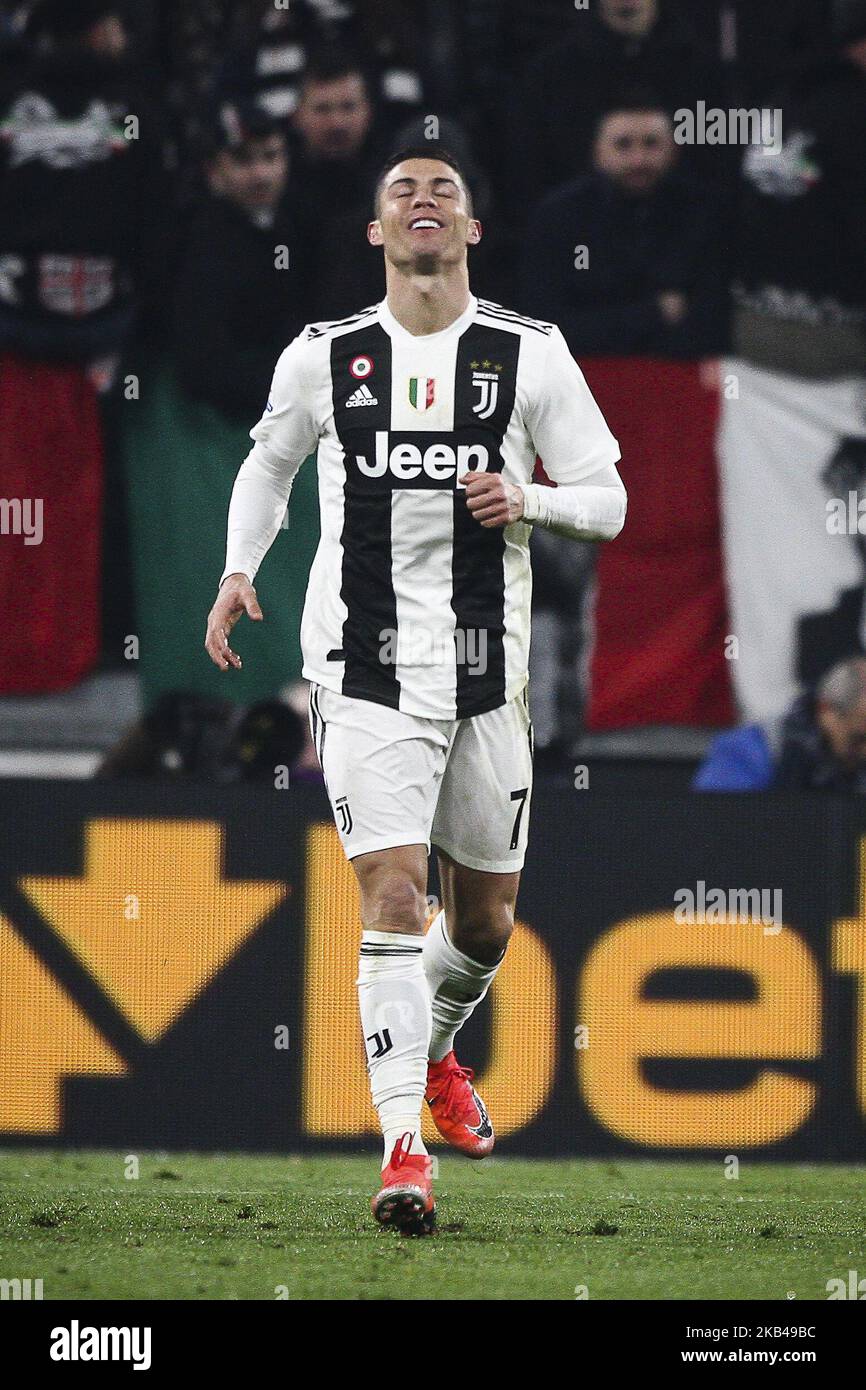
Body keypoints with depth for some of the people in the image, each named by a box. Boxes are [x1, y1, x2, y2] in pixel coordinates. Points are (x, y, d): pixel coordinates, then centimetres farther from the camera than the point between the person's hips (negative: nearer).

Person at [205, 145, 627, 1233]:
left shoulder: (531, 355, 1)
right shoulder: (323, 358, 4)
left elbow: (606, 501, 4)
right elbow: (268, 466, 22)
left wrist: (530, 500, -16)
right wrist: (238, 570, 7)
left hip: (486, 670, 2)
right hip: (365, 670, -2)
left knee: (485, 918, 13)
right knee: (391, 892, -15)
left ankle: (434, 1052, 45)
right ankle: (403, 1145, -17)